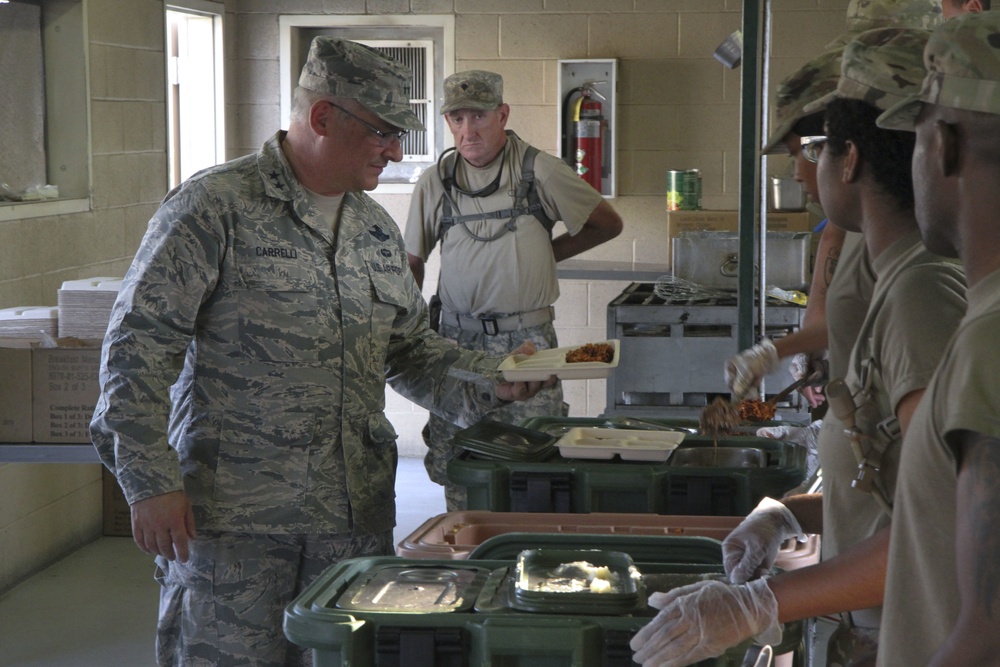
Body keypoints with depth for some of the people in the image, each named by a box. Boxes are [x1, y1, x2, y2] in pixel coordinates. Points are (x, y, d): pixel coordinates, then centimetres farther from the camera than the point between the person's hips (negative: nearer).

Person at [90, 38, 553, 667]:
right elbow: (139, 348, -10)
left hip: (358, 519, 6)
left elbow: (412, 349, 22)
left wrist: (490, 381, 4)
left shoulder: (378, 229, 14)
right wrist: (152, 482, -15)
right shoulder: (214, 207, -8)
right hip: (232, 518, -6)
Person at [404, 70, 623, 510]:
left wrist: (546, 254, 6)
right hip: (458, 338, 3)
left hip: (527, 339, -2)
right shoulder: (435, 182, 7)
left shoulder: (539, 171, 0)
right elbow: (412, 262, 15)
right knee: (453, 464, 2)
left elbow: (608, 224, 10)